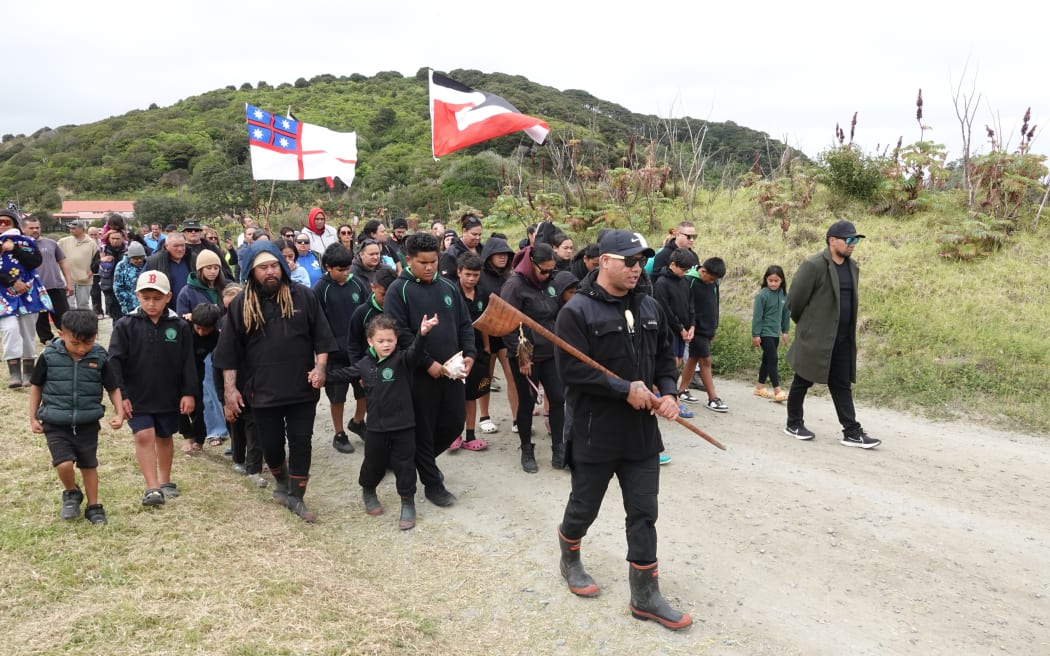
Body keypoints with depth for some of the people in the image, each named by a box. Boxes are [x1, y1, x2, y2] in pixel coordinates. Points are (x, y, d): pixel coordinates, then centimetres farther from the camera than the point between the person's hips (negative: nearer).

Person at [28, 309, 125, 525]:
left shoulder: (99, 358, -8)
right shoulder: (49, 356, -9)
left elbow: (113, 387, 3)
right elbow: (35, 386, 4)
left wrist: (119, 413, -8)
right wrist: (33, 417, 4)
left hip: (87, 424, 1)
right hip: (56, 424, -1)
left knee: (89, 466, 12)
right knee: (64, 464, -15)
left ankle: (93, 507, 29)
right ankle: (71, 494, 16)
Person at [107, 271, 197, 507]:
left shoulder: (179, 326, -3)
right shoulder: (125, 325, -7)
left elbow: (188, 363, 0)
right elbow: (115, 362, -8)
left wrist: (188, 393, -4)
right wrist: (120, 396, -13)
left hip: (169, 397, 2)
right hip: (137, 397, -2)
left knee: (164, 438, 15)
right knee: (144, 436, -11)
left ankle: (165, 482, 31)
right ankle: (152, 488, -9)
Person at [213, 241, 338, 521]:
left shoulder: (303, 296, -2)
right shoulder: (241, 304, -2)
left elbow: (321, 336, 2)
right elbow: (229, 351, 1)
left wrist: (320, 366, -11)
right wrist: (230, 388, -3)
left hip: (301, 388, 0)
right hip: (263, 390, 0)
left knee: (301, 442, 3)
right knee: (271, 445, 10)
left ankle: (295, 497, 16)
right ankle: (281, 481, 39)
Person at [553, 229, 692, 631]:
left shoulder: (649, 307, 7)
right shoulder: (577, 310, -13)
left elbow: (665, 357, 15)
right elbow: (572, 371, -20)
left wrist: (668, 393, -4)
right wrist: (626, 390, -21)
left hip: (641, 432, 5)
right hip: (595, 434, -5)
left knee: (644, 514, 9)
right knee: (584, 508, 13)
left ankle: (645, 596, 20)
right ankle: (570, 562, 42)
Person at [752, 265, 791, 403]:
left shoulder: (783, 295, 3)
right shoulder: (762, 295, -14)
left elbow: (785, 313, 13)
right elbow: (757, 315, -13)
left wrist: (785, 331, 14)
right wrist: (755, 334, -13)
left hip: (775, 333, 7)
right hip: (765, 333, -7)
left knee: (767, 360, 14)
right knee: (772, 360, -10)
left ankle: (760, 387, 26)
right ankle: (777, 391, -10)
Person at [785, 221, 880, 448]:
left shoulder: (853, 267, 9)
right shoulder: (813, 266, -14)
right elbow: (795, 299, -9)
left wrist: (849, 331, 18)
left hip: (843, 340, 7)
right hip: (815, 338, -6)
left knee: (842, 385, 8)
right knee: (803, 381, 8)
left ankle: (852, 432, 10)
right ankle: (793, 424, 23)